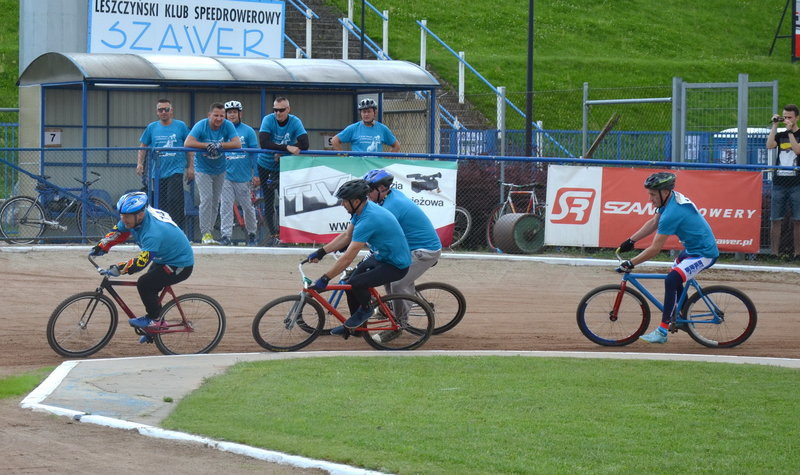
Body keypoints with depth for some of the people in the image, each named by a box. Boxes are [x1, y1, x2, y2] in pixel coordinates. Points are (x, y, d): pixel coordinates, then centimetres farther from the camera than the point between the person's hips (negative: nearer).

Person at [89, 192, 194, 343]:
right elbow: (118, 232, 9)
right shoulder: (134, 217, -9)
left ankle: (154, 319, -1)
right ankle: (157, 325, 27)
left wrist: (118, 269, -49)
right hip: (163, 259, 10)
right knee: (148, 290, 11)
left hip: (180, 265, -10)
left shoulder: (153, 232, -36)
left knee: (145, 284, -20)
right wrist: (101, 247, -1)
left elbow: (142, 260, -43)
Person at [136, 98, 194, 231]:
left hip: (175, 171, -3)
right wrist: (140, 163, 0)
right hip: (156, 174, 3)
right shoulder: (151, 128, 10)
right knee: (160, 204, 6)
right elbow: (143, 147, 14)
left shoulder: (181, 126, 4)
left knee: (174, 200, -17)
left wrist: (191, 167, 4)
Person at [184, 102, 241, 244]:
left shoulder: (228, 126, -10)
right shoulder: (201, 125, -17)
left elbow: (237, 143, -19)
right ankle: (205, 233, -14)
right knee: (206, 199, -14)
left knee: (215, 201, 9)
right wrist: (207, 145, -34)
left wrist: (220, 145, -32)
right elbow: (187, 143, -27)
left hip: (220, 169, 4)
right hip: (202, 169, -4)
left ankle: (209, 231, 20)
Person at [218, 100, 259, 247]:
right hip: (226, 174, 1)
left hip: (243, 174, -1)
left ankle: (251, 234, 23)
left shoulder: (248, 131, 3)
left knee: (248, 206, 7)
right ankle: (225, 236, -5)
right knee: (225, 206, -5)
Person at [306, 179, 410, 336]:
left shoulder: (368, 220, -32)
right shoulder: (362, 209, -2)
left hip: (397, 266, -10)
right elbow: (346, 236, 11)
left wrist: (324, 279, -26)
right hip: (380, 256, 10)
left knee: (356, 283, -24)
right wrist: (320, 252, 5)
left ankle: (366, 310, 6)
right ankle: (354, 327, 24)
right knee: (350, 284, 8)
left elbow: (347, 258, -31)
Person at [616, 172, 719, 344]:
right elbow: (653, 223, 16)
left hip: (704, 254, -11)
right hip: (693, 248, 11)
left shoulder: (672, 213, -28)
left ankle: (662, 332, -25)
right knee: (675, 277, 28)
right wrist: (630, 241, 12)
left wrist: (630, 264, -21)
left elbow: (655, 248, -25)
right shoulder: (673, 198, 2)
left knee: (672, 280, -24)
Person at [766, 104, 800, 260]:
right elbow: (769, 145, -2)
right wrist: (775, 125, -3)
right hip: (779, 182, 3)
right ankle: (775, 253, -1)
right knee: (775, 220, -1)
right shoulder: (780, 136, 16)